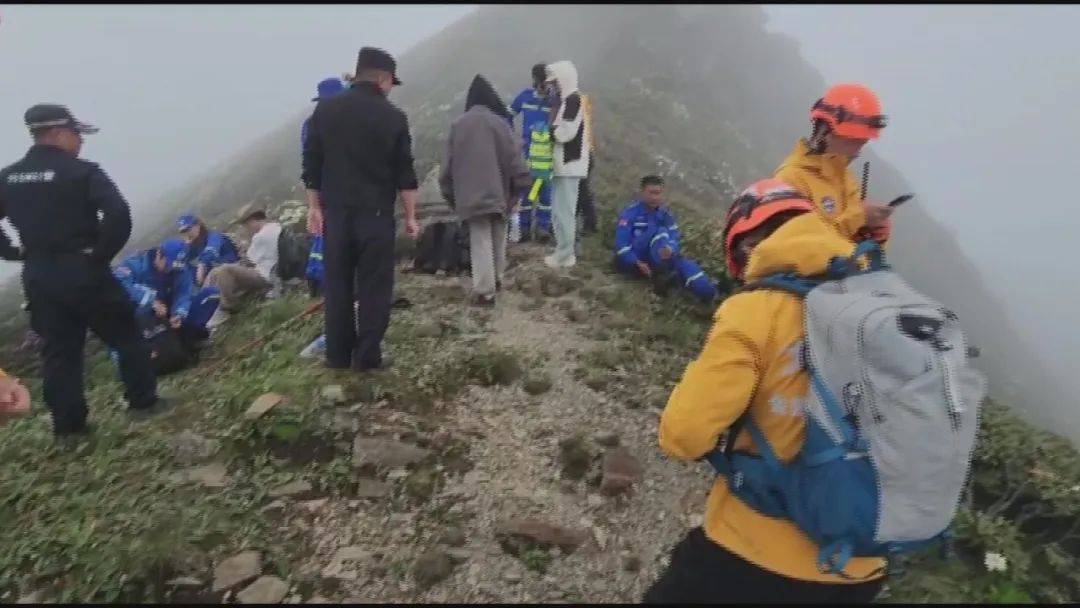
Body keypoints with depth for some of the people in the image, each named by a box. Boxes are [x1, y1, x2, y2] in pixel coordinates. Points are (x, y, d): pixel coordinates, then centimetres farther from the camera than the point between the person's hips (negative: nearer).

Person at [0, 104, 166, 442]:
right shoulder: (81, 172, -10)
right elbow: (119, 213, -23)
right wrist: (105, 252, -12)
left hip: (37, 276, 6)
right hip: (83, 271, -5)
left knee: (58, 351, 12)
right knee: (126, 336, 11)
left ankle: (69, 426, 16)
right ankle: (143, 402, 16)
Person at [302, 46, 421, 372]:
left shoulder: (325, 109, 5)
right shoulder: (393, 116, -4)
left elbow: (312, 163, 6)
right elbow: (404, 173, -4)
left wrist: (314, 207, 12)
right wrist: (410, 216, 2)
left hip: (336, 211, 3)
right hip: (376, 212, -3)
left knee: (337, 285, 11)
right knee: (374, 287, 3)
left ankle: (338, 355, 17)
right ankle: (367, 356, 5)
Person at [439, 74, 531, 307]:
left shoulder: (458, 125, 3)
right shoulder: (498, 122, -1)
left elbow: (449, 163, 6)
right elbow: (513, 157, -3)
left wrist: (451, 194, 15)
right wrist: (519, 185, 8)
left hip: (470, 195, 0)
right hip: (498, 192, 0)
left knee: (480, 243, 0)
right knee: (498, 238, 20)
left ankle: (484, 291, -6)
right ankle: (496, 278, 33)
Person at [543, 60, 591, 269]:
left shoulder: (573, 100, -13)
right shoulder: (566, 101, 18)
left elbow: (565, 132, -20)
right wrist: (551, 129, 0)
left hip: (568, 165, -10)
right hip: (563, 164, 10)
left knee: (563, 211, -7)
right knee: (560, 210, 13)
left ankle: (564, 255, -1)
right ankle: (564, 252, 20)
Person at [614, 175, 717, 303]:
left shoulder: (665, 213, 9)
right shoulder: (631, 212, -6)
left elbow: (674, 237, -4)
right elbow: (622, 242, -14)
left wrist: (670, 249, -28)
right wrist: (637, 263, -27)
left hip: (655, 259, 5)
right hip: (631, 262, -5)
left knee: (681, 262, -25)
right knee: (659, 232, -27)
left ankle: (708, 293, -46)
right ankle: (660, 274, -45)